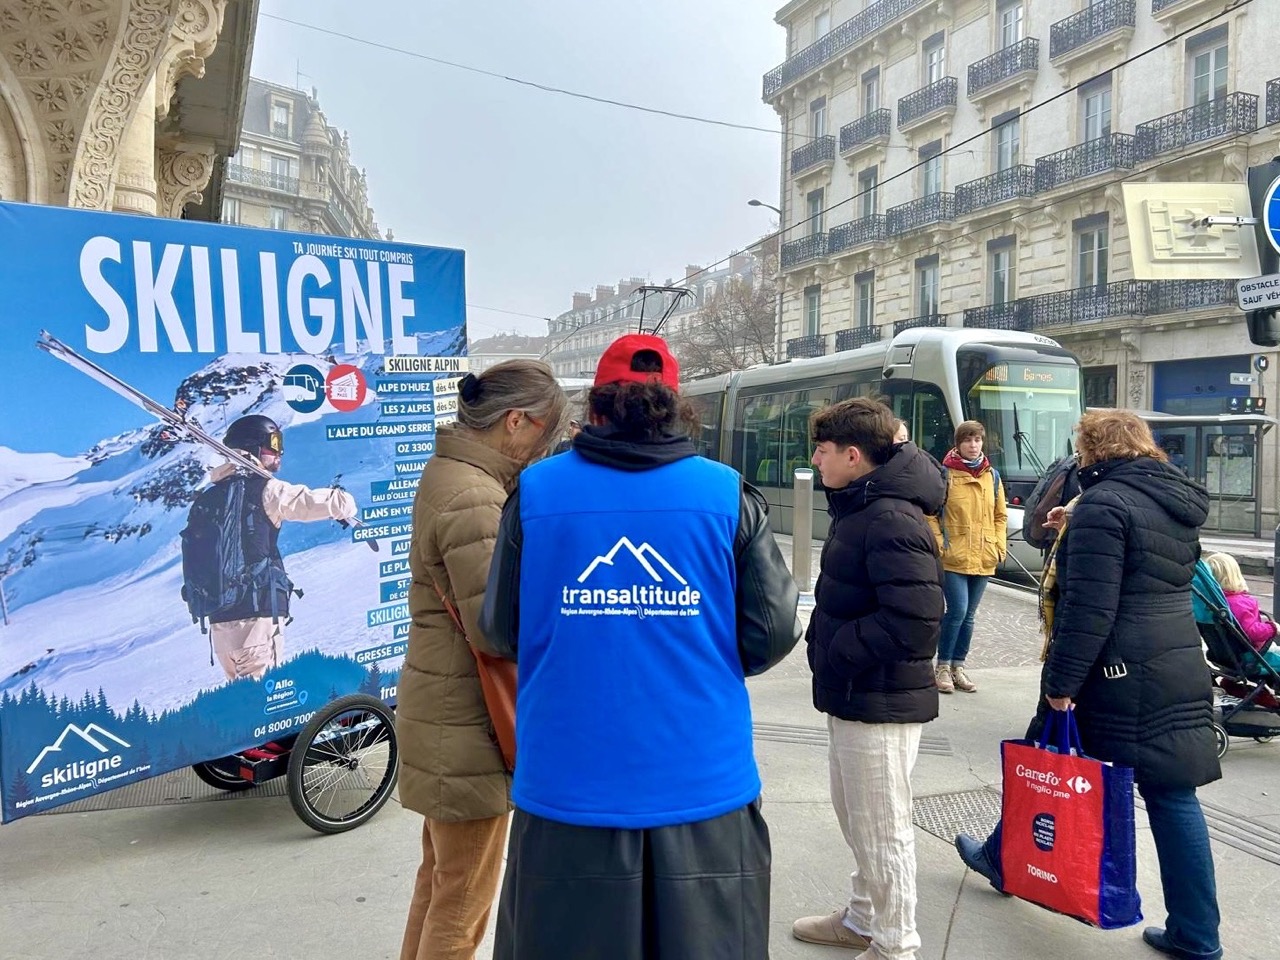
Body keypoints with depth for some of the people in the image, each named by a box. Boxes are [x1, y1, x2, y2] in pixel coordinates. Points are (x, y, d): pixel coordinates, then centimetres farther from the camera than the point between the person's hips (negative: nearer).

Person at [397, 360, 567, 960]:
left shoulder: (448, 472, 7)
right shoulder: (473, 500, -24)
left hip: (441, 707, 10)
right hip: (467, 726, -10)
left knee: (440, 877, 25)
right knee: (463, 900, 7)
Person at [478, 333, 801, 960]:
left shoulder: (536, 490, -3)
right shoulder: (729, 494, -4)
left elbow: (502, 633, 2)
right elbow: (772, 634, -4)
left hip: (568, 787, 0)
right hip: (703, 788, 0)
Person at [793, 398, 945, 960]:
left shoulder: (892, 522, -23)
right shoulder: (861, 508, 11)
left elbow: (915, 620, -29)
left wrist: (836, 649, -20)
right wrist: (829, 649, 9)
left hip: (879, 701, -10)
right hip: (851, 693, 10)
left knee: (882, 829, 6)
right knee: (854, 814, 24)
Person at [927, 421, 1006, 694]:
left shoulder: (992, 476, 10)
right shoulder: (945, 474, -6)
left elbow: (1000, 515, 15)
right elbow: (930, 514, -4)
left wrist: (1000, 546, 6)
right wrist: (939, 545, -11)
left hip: (983, 559, 5)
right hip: (954, 558, -5)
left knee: (968, 616, 11)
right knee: (957, 611, -11)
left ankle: (957, 666, 23)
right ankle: (942, 667, 5)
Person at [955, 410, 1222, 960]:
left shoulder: (1102, 505, -15)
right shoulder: (1176, 500, 12)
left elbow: (1089, 607, -21)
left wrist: (1060, 681, -17)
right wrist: (1076, 532, 21)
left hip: (1117, 676, -7)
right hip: (1180, 668, 7)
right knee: (1172, 793, 9)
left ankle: (1005, 862, 32)